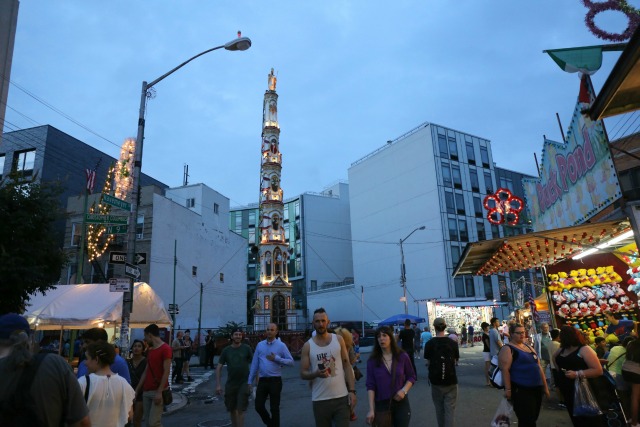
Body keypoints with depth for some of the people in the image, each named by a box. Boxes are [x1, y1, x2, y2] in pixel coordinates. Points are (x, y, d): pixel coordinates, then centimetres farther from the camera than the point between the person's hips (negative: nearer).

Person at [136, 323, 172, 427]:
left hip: (158, 391, -8)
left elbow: (166, 372, -14)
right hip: (146, 391, 8)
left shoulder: (165, 348, -10)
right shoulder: (149, 350, 15)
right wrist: (137, 390, 15)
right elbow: (146, 372, 17)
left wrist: (159, 392, -18)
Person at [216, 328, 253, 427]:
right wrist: (218, 384, -5)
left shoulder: (246, 348, -4)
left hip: (244, 383, -3)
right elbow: (219, 367, 2)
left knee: (241, 409, -7)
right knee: (232, 409, 12)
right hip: (230, 384, 3)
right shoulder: (226, 350, 1)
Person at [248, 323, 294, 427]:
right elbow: (254, 364, 7)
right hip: (262, 380, 3)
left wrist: (276, 358, -16)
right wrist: (250, 381, 6)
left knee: (274, 408, 7)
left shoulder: (281, 345, -5)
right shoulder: (260, 345, 5)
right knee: (258, 406, 8)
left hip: (275, 380, -3)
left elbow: (291, 362, -6)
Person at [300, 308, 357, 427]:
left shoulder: (339, 340, 2)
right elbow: (303, 374, 0)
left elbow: (347, 366, 4)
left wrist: (352, 390, -4)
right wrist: (316, 374, -21)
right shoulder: (308, 346, -1)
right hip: (320, 400, 0)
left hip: (341, 397, 0)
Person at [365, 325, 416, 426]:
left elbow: (412, 376, 7)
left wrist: (404, 390, -11)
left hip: (401, 403, 1)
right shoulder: (372, 360, -5)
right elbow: (370, 386, -7)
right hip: (381, 404, -1)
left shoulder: (402, 356, -2)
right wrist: (371, 409, -13)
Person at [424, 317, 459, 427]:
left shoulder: (429, 343, -9)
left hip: (436, 381, 0)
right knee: (449, 409, 3)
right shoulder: (453, 343, -6)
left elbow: (428, 362, -3)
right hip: (451, 381, 0)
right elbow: (456, 361, 4)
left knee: (439, 409, 15)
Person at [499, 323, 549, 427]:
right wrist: (508, 389, -21)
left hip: (536, 388, 8)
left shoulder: (529, 347, 16)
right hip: (521, 390, -8)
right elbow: (505, 369, -16)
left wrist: (545, 386, 17)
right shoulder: (507, 349, -8)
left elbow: (539, 367, 19)